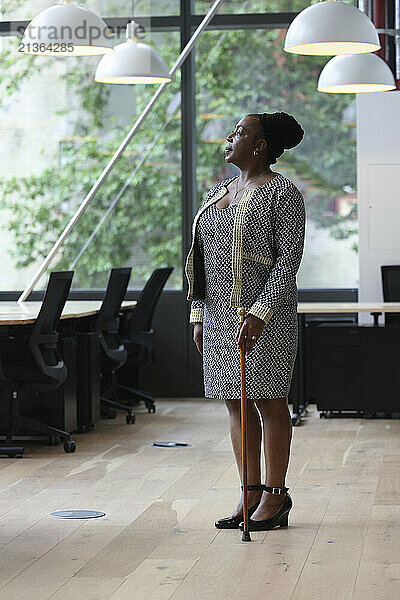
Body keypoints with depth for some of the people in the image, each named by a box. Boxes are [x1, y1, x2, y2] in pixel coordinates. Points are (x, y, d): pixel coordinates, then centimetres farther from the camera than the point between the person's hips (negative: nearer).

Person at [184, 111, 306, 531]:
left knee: (269, 400, -2)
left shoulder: (283, 192, -7)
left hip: (264, 313, -7)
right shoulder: (219, 192, 16)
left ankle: (275, 494, 6)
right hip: (220, 313, 7)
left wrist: (259, 313, -21)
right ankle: (251, 494, 14)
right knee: (235, 403, 8)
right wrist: (198, 315, 12)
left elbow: (288, 259, -13)